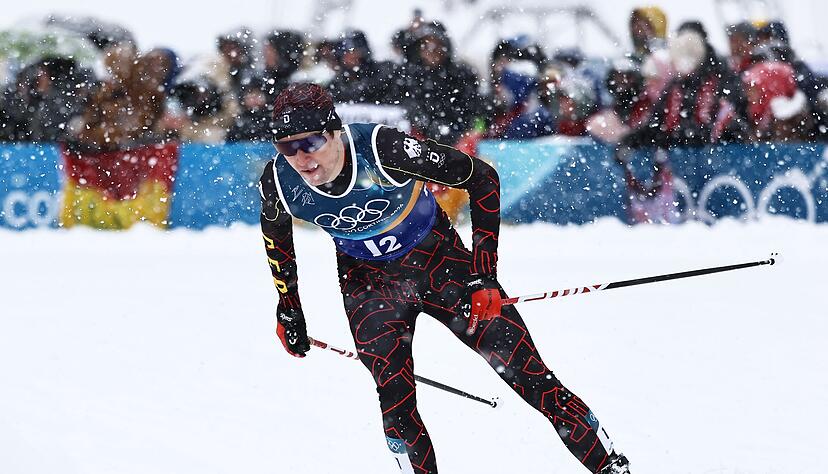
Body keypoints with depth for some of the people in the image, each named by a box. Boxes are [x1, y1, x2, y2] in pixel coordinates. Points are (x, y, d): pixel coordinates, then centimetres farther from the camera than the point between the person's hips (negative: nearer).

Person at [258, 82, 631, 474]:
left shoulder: (381, 149, -32)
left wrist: (484, 273, -22)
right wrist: (288, 309, 12)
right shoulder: (279, 182, -21)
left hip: (437, 259, -2)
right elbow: (275, 233, 5)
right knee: (395, 399, -19)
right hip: (368, 279, 2)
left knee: (529, 375, -5)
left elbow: (483, 178, -22)